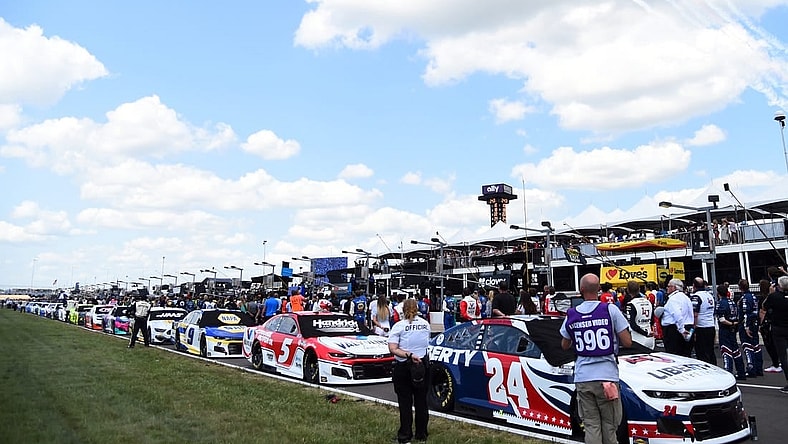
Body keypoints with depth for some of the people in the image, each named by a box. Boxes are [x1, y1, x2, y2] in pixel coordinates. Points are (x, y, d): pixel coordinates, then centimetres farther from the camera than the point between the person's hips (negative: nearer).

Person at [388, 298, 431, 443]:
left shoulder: (399, 326, -10)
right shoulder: (425, 324, 1)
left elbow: (392, 349, -19)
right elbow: (426, 343, 11)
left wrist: (408, 355, -22)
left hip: (403, 368, -3)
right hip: (422, 366, 3)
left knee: (405, 402, 6)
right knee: (421, 401, 13)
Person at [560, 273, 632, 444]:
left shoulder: (571, 315, 3)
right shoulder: (610, 310, -6)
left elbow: (565, 345, 15)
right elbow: (627, 342, -3)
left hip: (582, 377, 2)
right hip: (606, 375, -2)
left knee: (591, 425, 8)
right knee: (609, 425, 9)